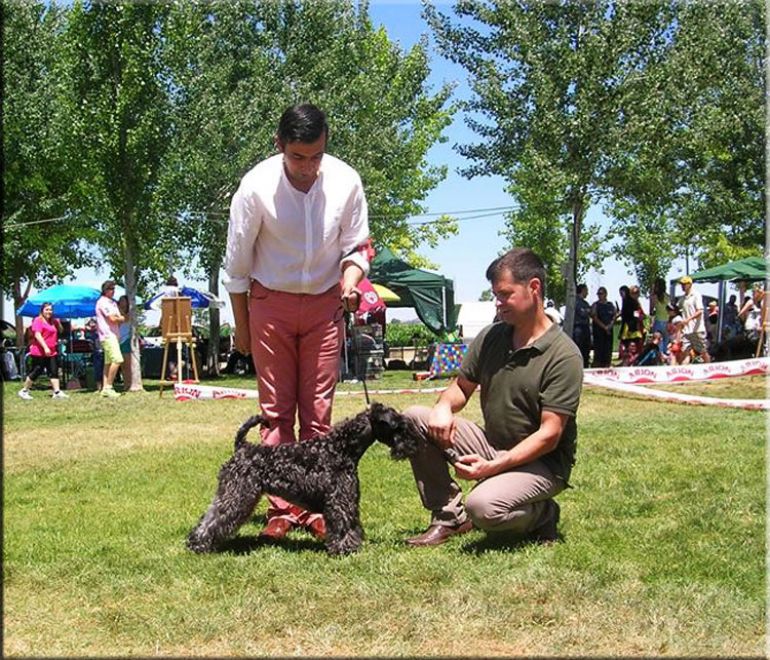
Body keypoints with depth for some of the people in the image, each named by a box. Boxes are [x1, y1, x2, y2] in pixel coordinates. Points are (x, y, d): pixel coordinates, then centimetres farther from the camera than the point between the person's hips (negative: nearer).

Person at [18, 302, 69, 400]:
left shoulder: (53, 322, 16)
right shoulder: (38, 320, -8)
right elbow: (37, 335, -19)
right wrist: (45, 347, -26)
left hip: (51, 352, 7)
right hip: (39, 351, -7)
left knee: (54, 372, -1)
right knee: (36, 371, -2)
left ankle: (57, 392, -5)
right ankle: (24, 391, 12)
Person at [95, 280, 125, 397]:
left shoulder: (112, 302, 20)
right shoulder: (103, 302, -10)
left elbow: (119, 318, 20)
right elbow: (112, 319, -16)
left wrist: (118, 318, -1)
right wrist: (122, 318, 1)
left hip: (113, 335, 10)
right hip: (108, 335, -10)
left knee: (109, 362, 9)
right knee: (117, 360, -18)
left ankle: (105, 389, 10)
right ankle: (108, 387, -15)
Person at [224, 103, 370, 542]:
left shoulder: (346, 182, -12)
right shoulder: (257, 186, -16)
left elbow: (356, 245, 3)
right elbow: (237, 263, -6)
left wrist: (351, 280, -18)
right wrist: (242, 328, 0)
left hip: (324, 304, 1)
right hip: (271, 303, -1)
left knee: (318, 411, 2)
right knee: (277, 411, 2)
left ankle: (316, 507, 7)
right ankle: (281, 510, 6)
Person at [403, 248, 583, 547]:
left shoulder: (564, 355, -18)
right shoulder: (490, 337, 2)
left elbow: (549, 435, -21)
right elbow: (461, 387, 13)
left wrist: (494, 467, -29)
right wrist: (444, 407, -12)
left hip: (541, 462, -7)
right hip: (491, 446, 7)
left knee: (483, 506, -35)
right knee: (413, 418, -9)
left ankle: (542, 514, 0)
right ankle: (449, 516, -1)